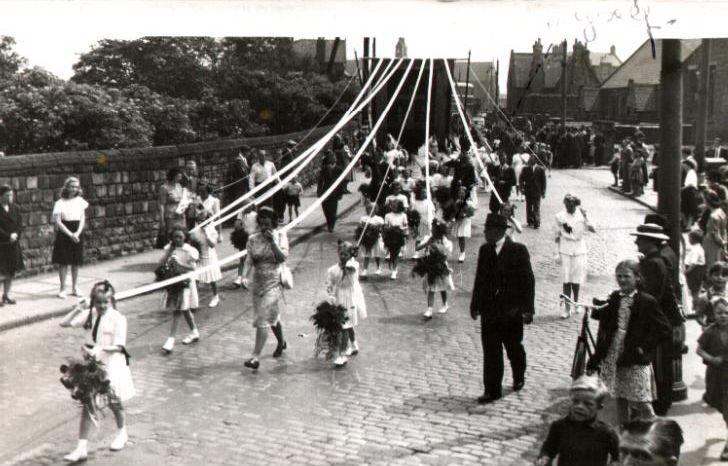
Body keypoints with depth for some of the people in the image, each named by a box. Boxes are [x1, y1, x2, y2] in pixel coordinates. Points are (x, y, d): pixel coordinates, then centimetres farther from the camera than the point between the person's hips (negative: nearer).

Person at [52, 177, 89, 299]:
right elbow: (58, 222, -9)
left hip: (77, 235, 3)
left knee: (76, 262, 8)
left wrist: (78, 233, -11)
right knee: (63, 262, -1)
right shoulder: (60, 203, -7)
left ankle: (74, 288, 19)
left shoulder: (80, 201, 4)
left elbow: (83, 218, 4)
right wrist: (70, 234, -16)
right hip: (64, 235, -3)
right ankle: (62, 289, 7)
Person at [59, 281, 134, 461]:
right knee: (87, 404, 1)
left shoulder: (118, 318, -15)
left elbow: (118, 346, -18)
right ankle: (82, 447, 6)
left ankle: (122, 433, 42)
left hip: (112, 365, -3)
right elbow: (64, 323, -3)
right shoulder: (90, 314, -3)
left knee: (114, 403, 14)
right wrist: (77, 310, -15)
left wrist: (99, 349, -29)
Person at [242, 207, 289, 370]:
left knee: (263, 319, -11)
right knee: (272, 317, 19)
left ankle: (256, 357, -13)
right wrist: (244, 276, -22)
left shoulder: (280, 235, -5)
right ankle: (281, 342, 45)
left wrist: (272, 241, -24)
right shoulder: (253, 239, 1)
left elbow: (283, 257, -15)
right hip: (258, 282, 4)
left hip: (274, 282, -4)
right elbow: (249, 260, -5)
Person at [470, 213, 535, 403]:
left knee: (514, 347, 14)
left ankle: (519, 377, 40)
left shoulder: (518, 250, -9)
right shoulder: (485, 250, 5)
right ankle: (492, 390, 7)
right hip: (489, 310, 3)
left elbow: (528, 281, -8)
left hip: (512, 311, -3)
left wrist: (527, 309, -12)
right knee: (491, 352, 1)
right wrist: (475, 304, 9)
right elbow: (480, 279, 11)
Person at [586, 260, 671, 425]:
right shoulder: (613, 298, 7)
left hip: (636, 362, -5)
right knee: (620, 400, 15)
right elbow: (605, 326, 10)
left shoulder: (647, 302, -8)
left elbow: (664, 328, -8)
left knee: (642, 404, -5)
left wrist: (645, 347, -12)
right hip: (614, 360, 5)